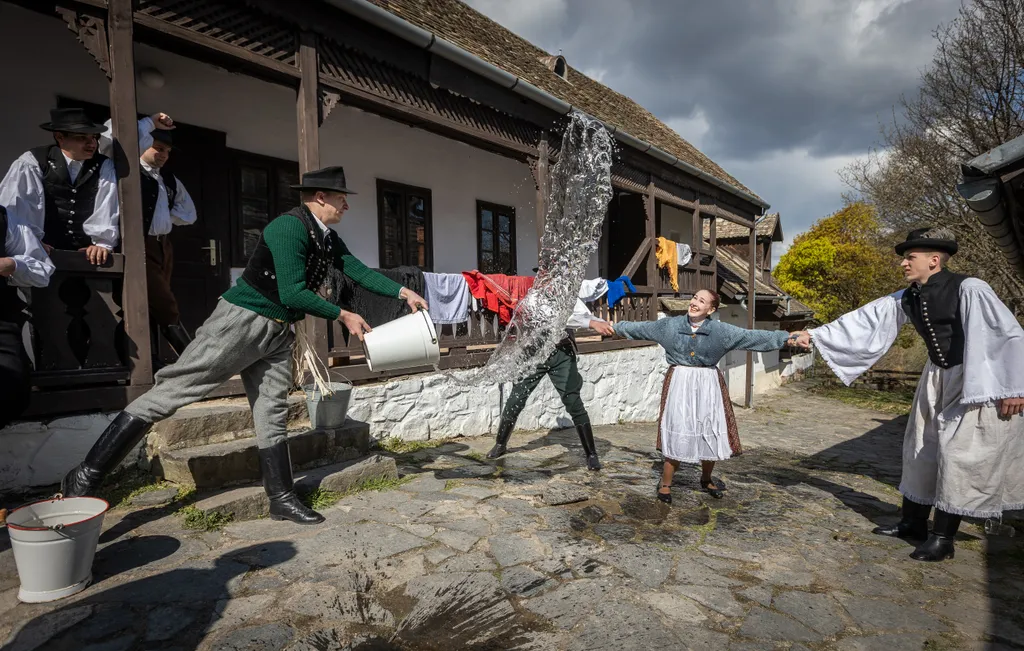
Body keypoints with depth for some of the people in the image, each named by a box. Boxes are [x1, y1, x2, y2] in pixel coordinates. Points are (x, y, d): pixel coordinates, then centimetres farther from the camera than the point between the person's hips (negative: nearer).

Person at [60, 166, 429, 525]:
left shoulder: (328, 238, 10)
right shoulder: (291, 227, -18)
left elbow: (359, 271, 13)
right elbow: (292, 292, -24)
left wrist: (403, 292, 2)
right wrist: (343, 316, -16)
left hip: (278, 332, 9)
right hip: (242, 321, -8)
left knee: (273, 413, 9)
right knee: (172, 391, -6)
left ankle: (282, 499, 16)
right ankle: (84, 478, 4)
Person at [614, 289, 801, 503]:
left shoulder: (721, 330, -3)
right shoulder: (670, 325, -1)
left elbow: (753, 336, -6)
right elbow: (642, 327, 9)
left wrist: (788, 337, -12)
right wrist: (616, 326, 15)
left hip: (708, 386, 1)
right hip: (680, 384, -1)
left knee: (711, 436, 10)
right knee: (677, 436, -2)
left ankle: (706, 479, 38)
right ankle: (665, 484, 17)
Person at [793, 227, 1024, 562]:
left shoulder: (969, 289, -21)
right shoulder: (906, 298, -2)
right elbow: (864, 320, -1)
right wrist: (815, 335, -7)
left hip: (978, 380, -7)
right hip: (937, 377, 7)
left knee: (959, 453, -5)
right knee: (921, 447, 12)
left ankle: (943, 537, 8)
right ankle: (913, 522, 26)